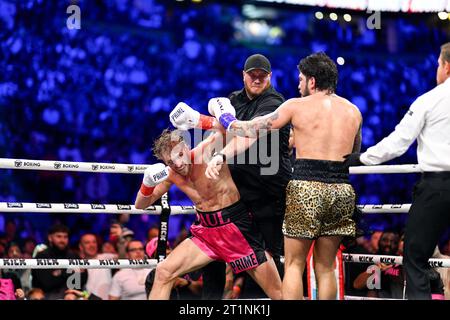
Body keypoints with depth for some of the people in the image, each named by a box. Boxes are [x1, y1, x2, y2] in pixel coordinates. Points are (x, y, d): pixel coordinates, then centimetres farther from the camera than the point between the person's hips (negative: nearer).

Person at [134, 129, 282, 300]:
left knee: (277, 292, -5)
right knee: (163, 272, -6)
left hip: (238, 227, -5)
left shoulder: (206, 151, -16)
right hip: (205, 232, 5)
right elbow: (140, 205, 7)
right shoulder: (170, 174, 1)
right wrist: (147, 182, -11)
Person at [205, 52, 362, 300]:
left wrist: (224, 118, 22)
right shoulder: (353, 112, 12)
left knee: (294, 264, 4)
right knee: (326, 267, 12)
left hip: (306, 187, -4)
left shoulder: (297, 106, 1)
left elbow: (252, 131, 5)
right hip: (341, 190, 4)